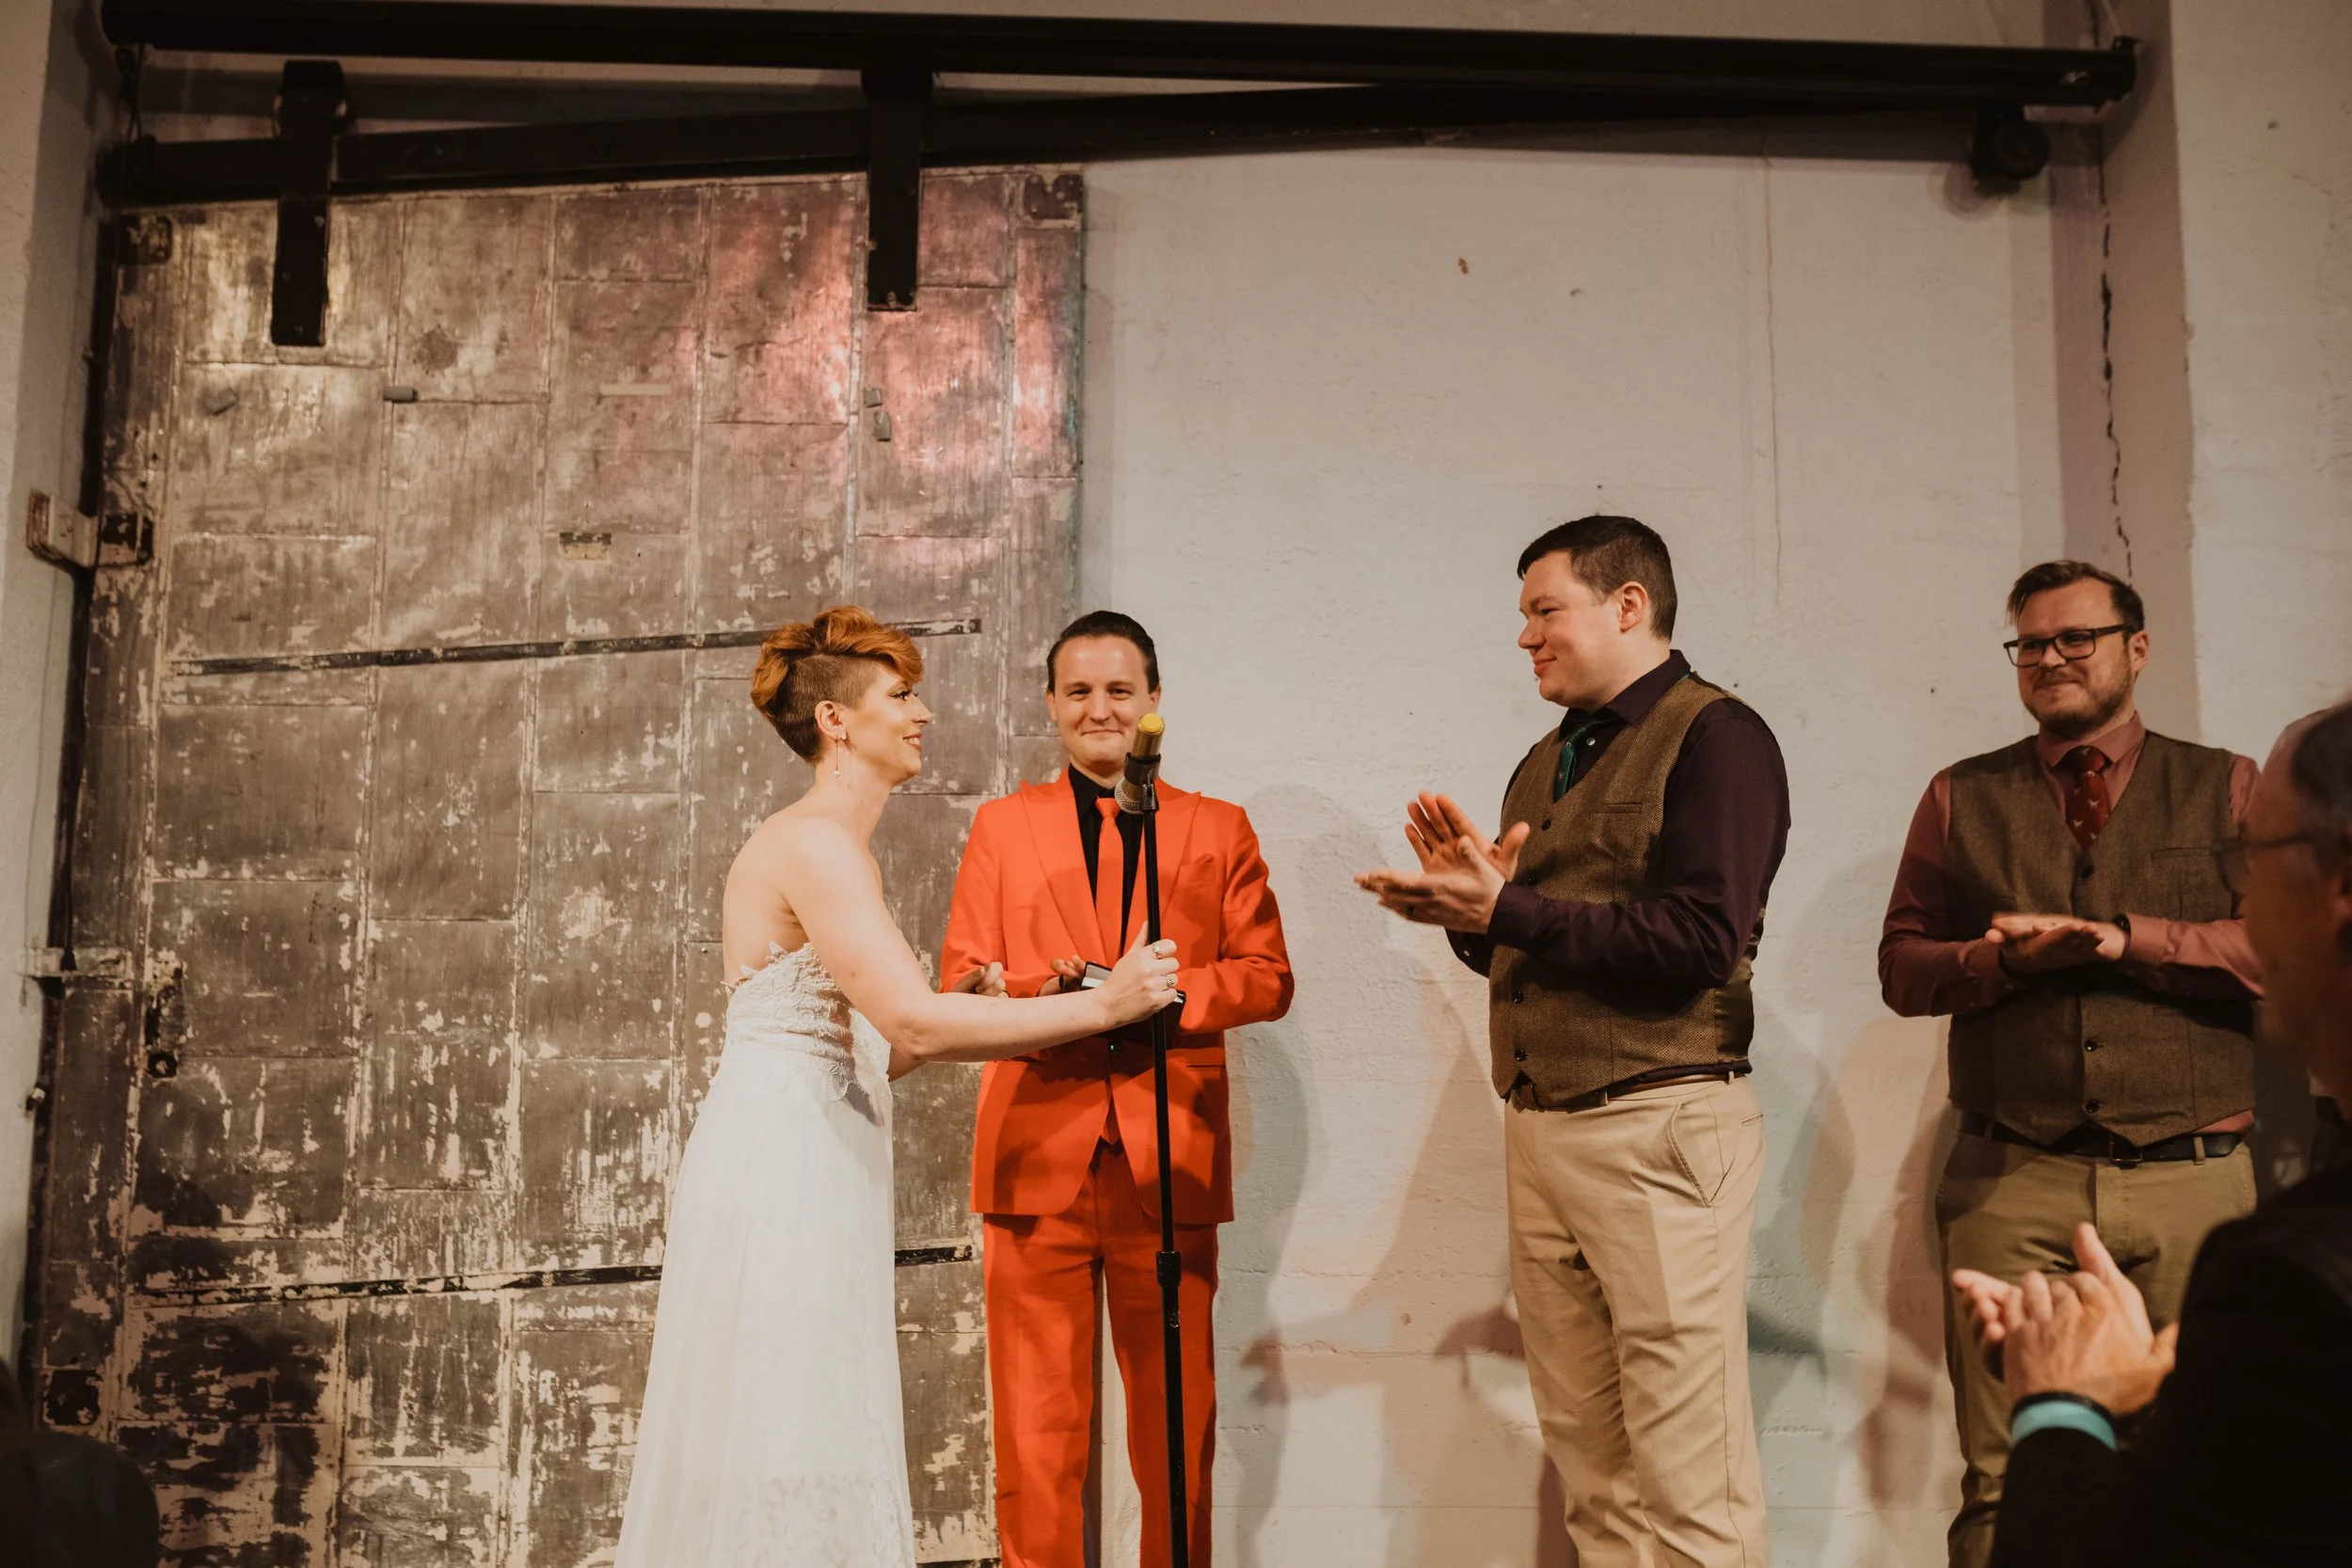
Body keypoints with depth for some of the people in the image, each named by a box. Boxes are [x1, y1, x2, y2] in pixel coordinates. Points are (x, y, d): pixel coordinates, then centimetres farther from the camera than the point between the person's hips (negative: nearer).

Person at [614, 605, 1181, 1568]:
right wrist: (1103, 1004, -19)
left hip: (812, 1165, 10)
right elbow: (914, 1023, -24)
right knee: (785, 1436, -4)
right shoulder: (815, 843, -13)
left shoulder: (829, 847, 18)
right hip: (781, 1164, -10)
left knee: (811, 1441, 12)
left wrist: (966, 1015, 4)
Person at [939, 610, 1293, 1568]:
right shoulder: (1002, 825, 14)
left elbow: (1267, 977, 6)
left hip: (1168, 1161, 0)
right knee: (1036, 1433, 1)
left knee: (1178, 1432, 6)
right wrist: (1047, 990, -14)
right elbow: (960, 982, 7)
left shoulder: (1218, 829, 13)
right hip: (1038, 1157, 0)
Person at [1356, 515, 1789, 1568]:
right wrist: (1467, 905, 2)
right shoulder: (1547, 762, 20)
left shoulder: (1716, 737, -5)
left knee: (1687, 1476, -4)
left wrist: (1504, 909, -18)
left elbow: (1702, 938, -18)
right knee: (1591, 1469, 10)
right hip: (1539, 1132, 7)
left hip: (1657, 1126, -7)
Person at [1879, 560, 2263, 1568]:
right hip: (2013, 1182, 0)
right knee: (2005, 1480, 0)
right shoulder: (1961, 798, 13)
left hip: (2192, 1181, 0)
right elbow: (1903, 965, 8)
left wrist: (2126, 939, -12)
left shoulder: (2227, 789, 11)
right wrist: (2011, 956, -10)